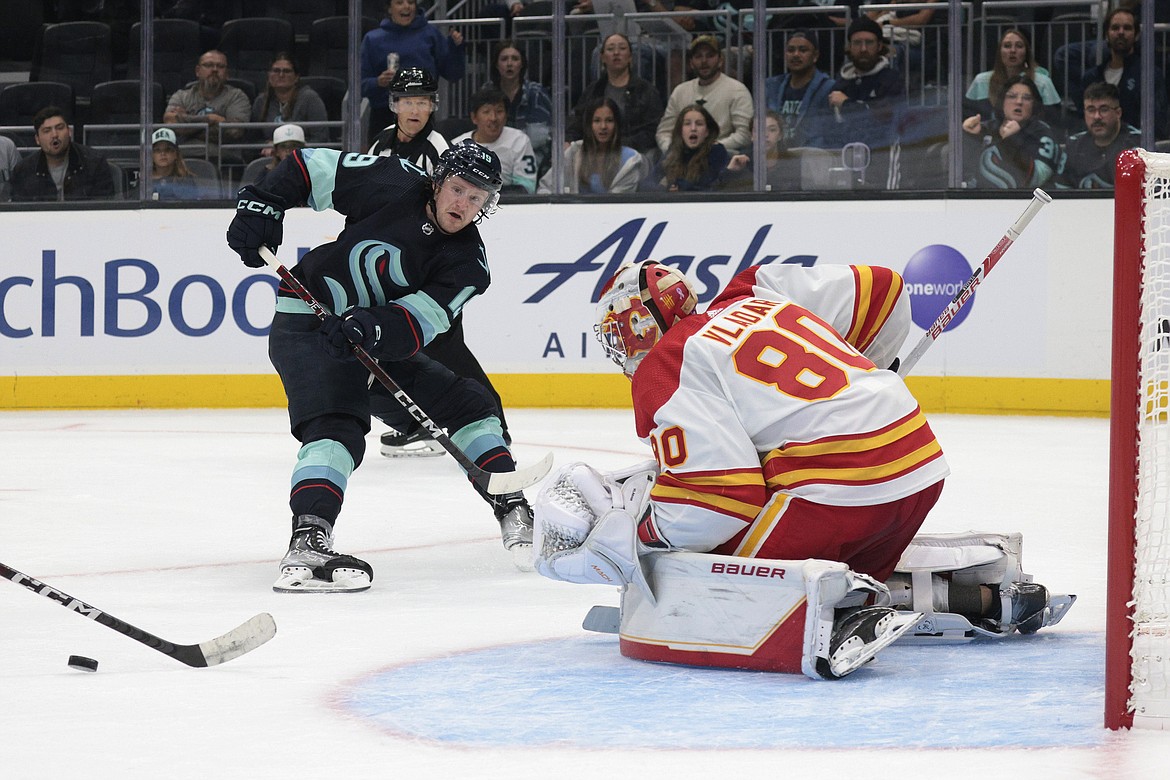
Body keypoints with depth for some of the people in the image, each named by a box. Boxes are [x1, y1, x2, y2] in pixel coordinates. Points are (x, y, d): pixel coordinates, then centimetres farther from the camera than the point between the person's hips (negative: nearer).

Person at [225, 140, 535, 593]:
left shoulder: (467, 262, -5)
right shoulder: (394, 186, -12)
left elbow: (419, 323, -19)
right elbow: (312, 166, 0)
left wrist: (370, 329, -38)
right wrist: (261, 204, -12)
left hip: (380, 345, 6)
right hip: (309, 325, -6)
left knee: (466, 404, 8)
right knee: (337, 431, -28)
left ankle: (513, 510, 19)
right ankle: (306, 547, -43)